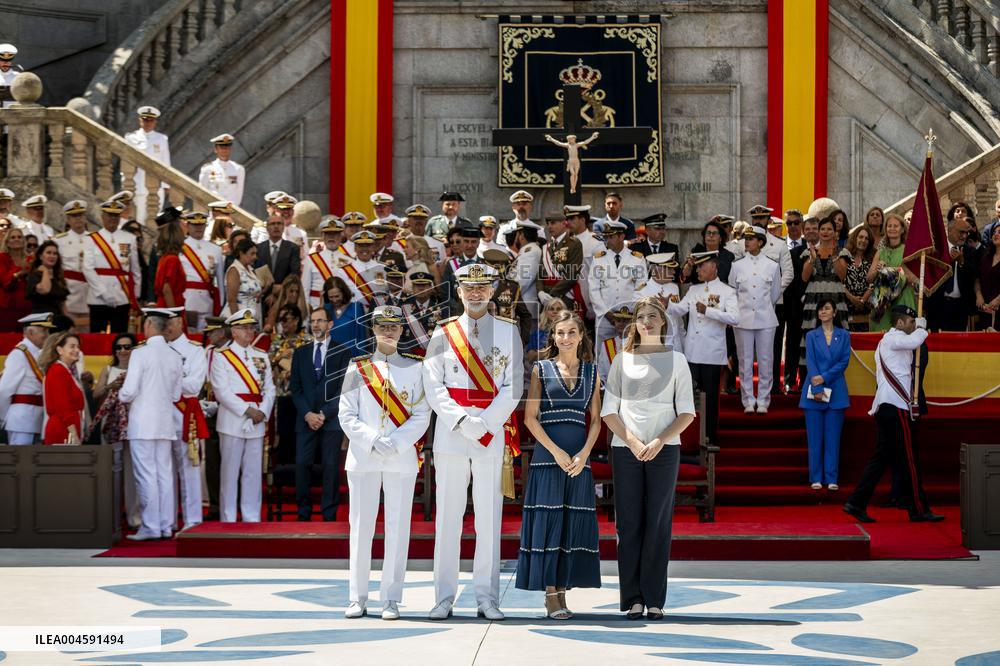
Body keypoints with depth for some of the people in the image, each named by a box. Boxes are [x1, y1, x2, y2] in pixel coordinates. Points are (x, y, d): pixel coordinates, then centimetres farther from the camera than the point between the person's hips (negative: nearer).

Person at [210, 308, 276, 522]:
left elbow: (269, 388, 11)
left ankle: (252, 518, 12)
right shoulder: (222, 357, -1)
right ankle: (228, 519, 4)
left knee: (253, 472, 7)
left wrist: (263, 412, -6)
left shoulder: (261, 357, 14)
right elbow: (221, 391, -10)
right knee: (230, 472, -1)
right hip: (232, 422, -5)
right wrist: (247, 410, -14)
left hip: (257, 423, 5)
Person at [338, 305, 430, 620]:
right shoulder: (358, 368, 8)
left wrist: (395, 444, -11)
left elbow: (421, 417, 2)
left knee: (398, 528, 0)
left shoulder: (415, 368, 7)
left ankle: (391, 599, 4)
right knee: (361, 526, 1)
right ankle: (358, 598, 7)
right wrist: (372, 441, -11)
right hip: (363, 459, 0)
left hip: (402, 460, 0)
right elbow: (346, 415, 3)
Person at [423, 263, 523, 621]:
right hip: (449, 433, 0)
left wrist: (485, 424, -11)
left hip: (492, 434, 0)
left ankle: (487, 597, 5)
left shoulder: (509, 331, 7)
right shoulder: (444, 332, 7)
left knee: (489, 515, 1)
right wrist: (461, 421, -12)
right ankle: (444, 596, 5)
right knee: (448, 514, 1)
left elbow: (513, 386, 1)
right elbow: (433, 385, 1)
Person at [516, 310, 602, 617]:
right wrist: (557, 452, -11)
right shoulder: (541, 369, 3)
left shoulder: (591, 371, 11)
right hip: (548, 455, -3)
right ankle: (550, 594, -2)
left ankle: (562, 590, 7)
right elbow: (530, 417, -2)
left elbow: (596, 419, 8)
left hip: (579, 457, 3)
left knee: (574, 522, 1)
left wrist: (583, 454, -7)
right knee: (547, 520, -5)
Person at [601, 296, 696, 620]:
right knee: (629, 523, -1)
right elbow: (609, 411, 5)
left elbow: (687, 413, 3)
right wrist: (632, 441, -9)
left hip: (664, 450, 0)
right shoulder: (622, 360, 8)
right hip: (625, 450, 1)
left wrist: (659, 441, -11)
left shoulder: (676, 360, 7)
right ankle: (632, 598, 3)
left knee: (658, 523, -1)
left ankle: (654, 599, 3)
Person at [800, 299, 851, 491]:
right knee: (815, 437, 0)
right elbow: (810, 362, -2)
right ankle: (816, 478, 5)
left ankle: (831, 478, 3)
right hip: (814, 392, 0)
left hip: (835, 391, 0)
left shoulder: (844, 335, 8)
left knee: (833, 437, 0)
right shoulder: (811, 336, 8)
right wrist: (817, 389, -13)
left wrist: (825, 377, -13)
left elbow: (844, 361, -1)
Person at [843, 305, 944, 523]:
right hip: (895, 406, -10)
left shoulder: (886, 341, 25)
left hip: (885, 406, 10)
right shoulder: (894, 338, -8)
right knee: (908, 458, -5)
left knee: (881, 456, 8)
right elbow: (914, 341, -28)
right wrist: (921, 327, -8)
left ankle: (856, 503, 3)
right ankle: (919, 509, -1)